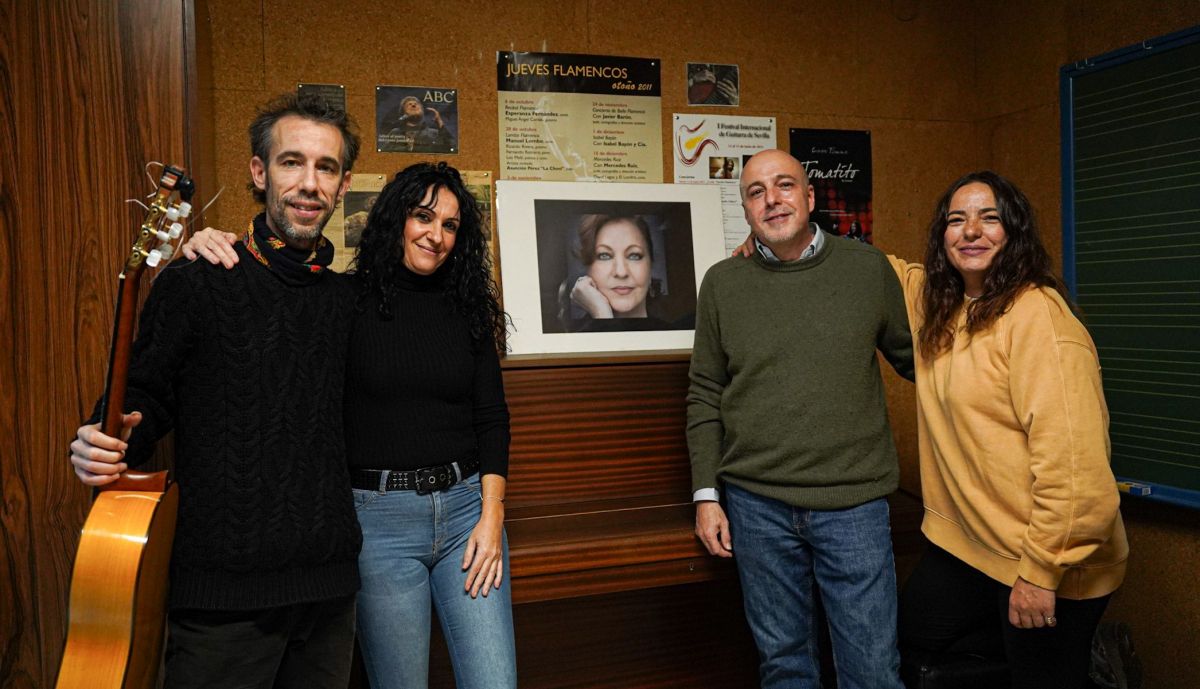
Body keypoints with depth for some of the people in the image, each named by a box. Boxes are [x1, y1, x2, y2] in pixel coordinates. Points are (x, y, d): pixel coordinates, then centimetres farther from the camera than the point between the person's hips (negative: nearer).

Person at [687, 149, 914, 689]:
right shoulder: (722, 283, 3)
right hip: (757, 505, 1)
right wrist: (706, 495, 2)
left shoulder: (868, 268, 0)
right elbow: (705, 397, 5)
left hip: (854, 503, -1)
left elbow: (914, 360, 10)